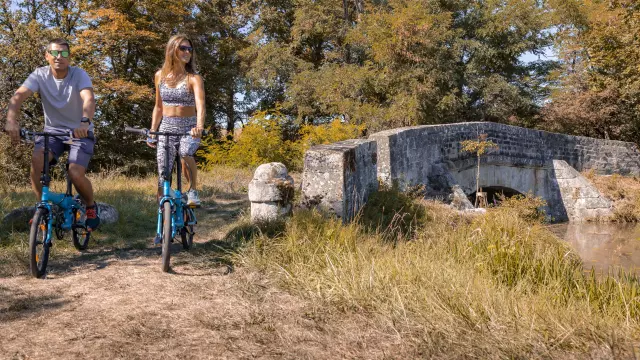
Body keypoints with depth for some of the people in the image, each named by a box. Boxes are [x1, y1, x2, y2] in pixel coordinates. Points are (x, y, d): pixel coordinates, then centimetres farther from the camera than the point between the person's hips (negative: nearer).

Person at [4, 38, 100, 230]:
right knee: (36, 159, -26)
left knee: (75, 174, -22)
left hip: (80, 132, -2)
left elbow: (89, 99, -34)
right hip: (52, 131, 3)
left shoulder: (79, 75, -16)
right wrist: (11, 120, -43)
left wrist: (85, 122, -55)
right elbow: (18, 96, -23)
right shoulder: (40, 75, -9)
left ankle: (91, 207, 10)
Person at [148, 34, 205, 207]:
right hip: (166, 128, 3)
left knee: (185, 154, -36)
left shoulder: (194, 78, -6)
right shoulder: (160, 75, 5)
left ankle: (192, 191, -12)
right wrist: (152, 132, 7)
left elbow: (200, 104, -24)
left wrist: (199, 126, -42)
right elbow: (158, 107, 14)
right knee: (163, 181, -1)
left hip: (188, 128, -3)